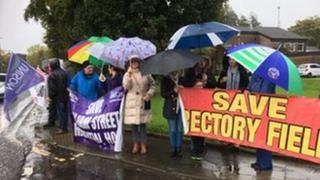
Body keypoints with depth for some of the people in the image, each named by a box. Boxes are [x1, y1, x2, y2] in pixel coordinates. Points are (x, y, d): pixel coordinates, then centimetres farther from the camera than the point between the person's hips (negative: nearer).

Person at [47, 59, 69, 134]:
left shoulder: (52, 75, -15)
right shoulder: (64, 73, 9)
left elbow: (51, 88, -17)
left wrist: (50, 96, -8)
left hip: (58, 97, -7)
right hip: (65, 96, 8)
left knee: (60, 112, -1)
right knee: (65, 111, 13)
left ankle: (63, 128, 3)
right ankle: (64, 126, 23)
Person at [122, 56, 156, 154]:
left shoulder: (146, 73, 4)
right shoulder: (127, 74, 5)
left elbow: (152, 85, 9)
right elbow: (126, 87, -10)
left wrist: (149, 94, -6)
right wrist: (129, 74, -16)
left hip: (143, 103, -1)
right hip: (131, 103, 1)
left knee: (142, 124, 2)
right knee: (133, 124, 6)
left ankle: (143, 145, 14)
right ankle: (136, 144, 21)